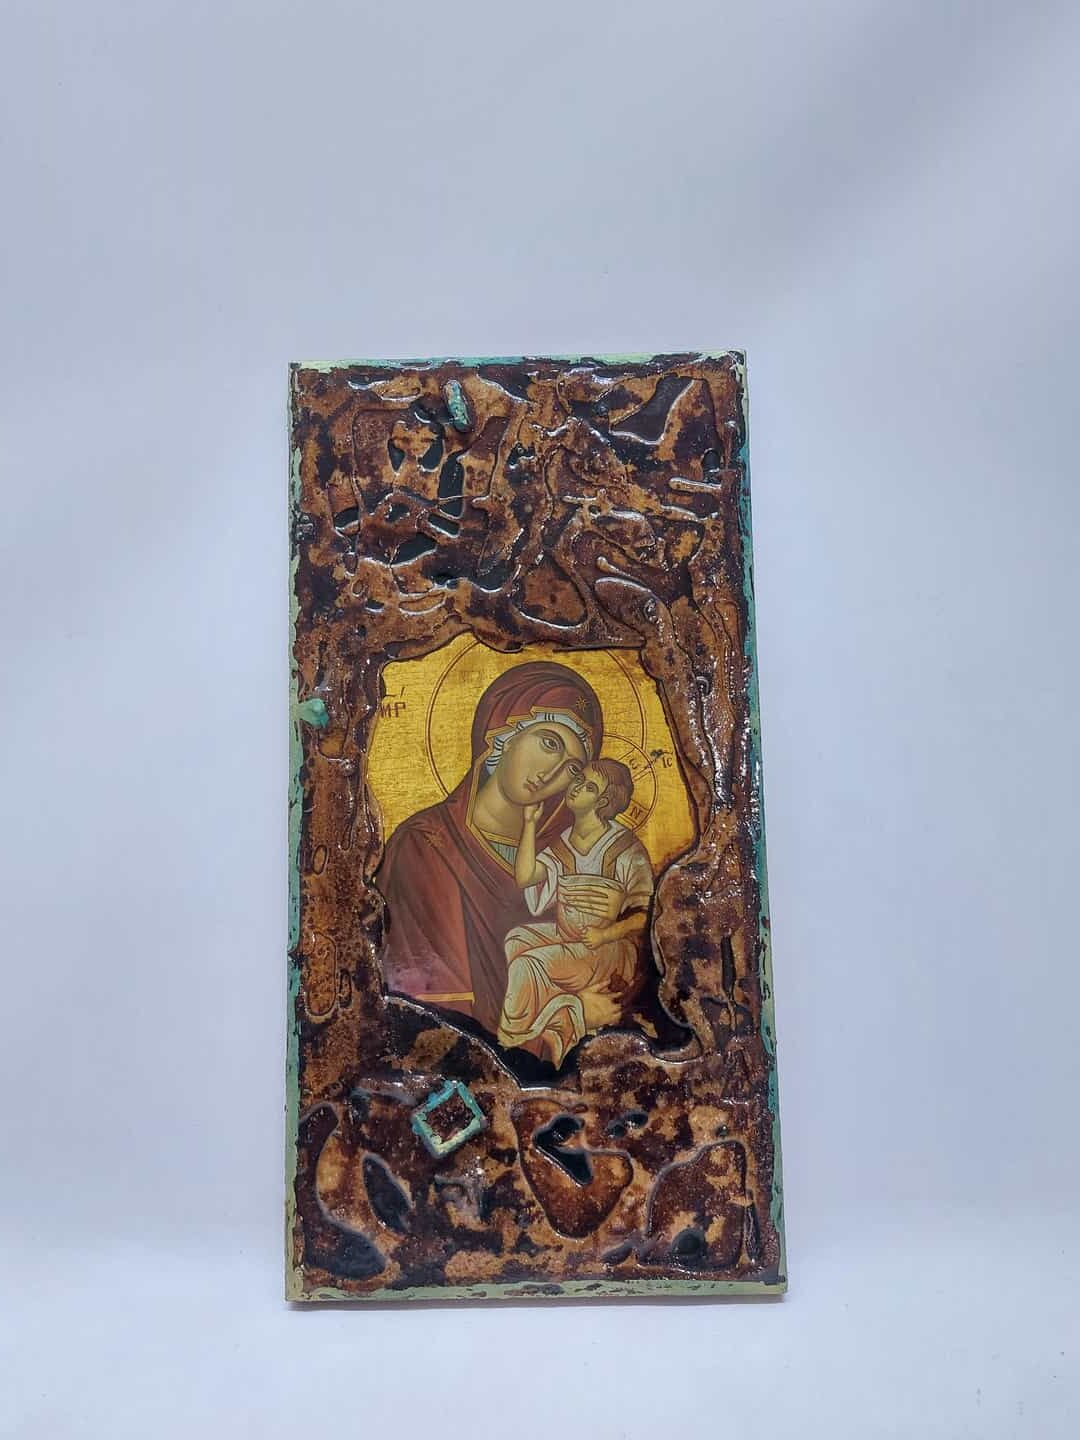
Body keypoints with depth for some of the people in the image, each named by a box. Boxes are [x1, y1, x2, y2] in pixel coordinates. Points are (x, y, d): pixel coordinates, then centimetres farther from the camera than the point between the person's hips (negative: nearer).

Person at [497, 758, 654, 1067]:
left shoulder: (625, 847, -11)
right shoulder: (564, 843, 6)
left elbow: (646, 914, -9)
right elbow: (524, 877, -8)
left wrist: (605, 934, -22)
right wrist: (530, 822, -8)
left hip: (610, 948, -6)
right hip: (564, 936, 6)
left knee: (528, 965, -20)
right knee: (515, 941, -14)